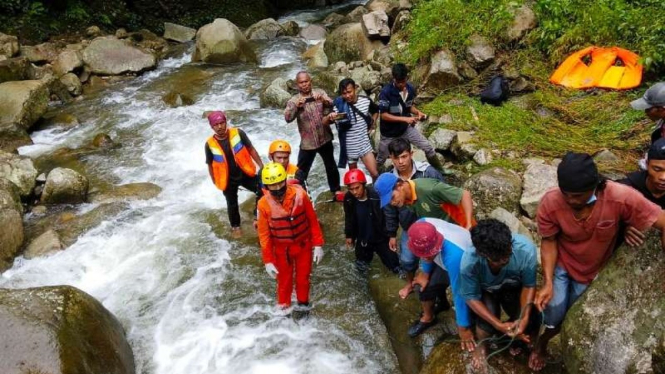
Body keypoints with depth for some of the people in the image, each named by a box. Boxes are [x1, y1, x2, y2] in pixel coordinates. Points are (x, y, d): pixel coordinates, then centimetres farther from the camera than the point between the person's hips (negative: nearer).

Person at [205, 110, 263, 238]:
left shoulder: (238, 133, -14)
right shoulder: (210, 144, -14)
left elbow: (251, 150, -5)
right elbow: (210, 165, -2)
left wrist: (261, 166, -6)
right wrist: (216, 183, 2)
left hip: (245, 173, 0)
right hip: (228, 179, 0)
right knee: (232, 203, 16)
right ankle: (235, 226, 42)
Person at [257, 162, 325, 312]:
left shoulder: (299, 194, -22)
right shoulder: (264, 204, -20)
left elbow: (313, 220, -9)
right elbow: (264, 234, -9)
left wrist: (318, 244, -6)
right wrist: (268, 260, -8)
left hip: (304, 244, 0)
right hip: (282, 249, 0)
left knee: (303, 277, 18)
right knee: (284, 279, 16)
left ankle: (303, 303, 43)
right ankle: (283, 306, 41)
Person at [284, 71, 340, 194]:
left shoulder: (320, 93, 0)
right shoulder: (294, 101, -6)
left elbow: (332, 104, -14)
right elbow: (287, 118, -19)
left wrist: (323, 101, -34)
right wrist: (297, 106, -34)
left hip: (325, 139, 2)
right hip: (307, 142, -2)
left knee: (331, 166, 18)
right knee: (301, 171, 6)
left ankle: (336, 190, 37)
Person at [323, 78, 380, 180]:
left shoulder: (366, 101, -6)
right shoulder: (339, 106, -14)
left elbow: (376, 111, 16)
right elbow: (324, 123, -17)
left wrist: (372, 124, 5)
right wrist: (329, 117, -38)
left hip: (365, 144, 1)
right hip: (349, 147, -1)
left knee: (375, 173, -1)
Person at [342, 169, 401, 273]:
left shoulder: (377, 196, -29)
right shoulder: (348, 199, -15)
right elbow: (349, 218, 4)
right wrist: (349, 235, 11)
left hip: (381, 238, -3)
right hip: (362, 239, 4)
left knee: (392, 262, 7)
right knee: (362, 263, 23)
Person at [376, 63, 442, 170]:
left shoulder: (410, 89, -8)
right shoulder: (386, 92, -26)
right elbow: (383, 115, -25)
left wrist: (418, 112, -13)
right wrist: (405, 119, -32)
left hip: (406, 128, 4)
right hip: (390, 132, -4)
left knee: (429, 148, 3)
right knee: (380, 160, 13)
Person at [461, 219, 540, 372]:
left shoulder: (526, 249, -36)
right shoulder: (469, 262, -38)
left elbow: (529, 285, -19)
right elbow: (471, 297, -23)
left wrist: (525, 318, -32)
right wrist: (499, 325, -31)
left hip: (514, 287, 2)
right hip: (485, 291, -2)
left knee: (532, 320, -20)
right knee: (487, 322, -28)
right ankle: (481, 345, 9)